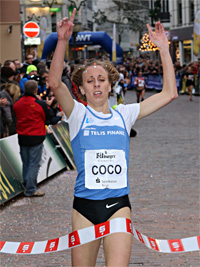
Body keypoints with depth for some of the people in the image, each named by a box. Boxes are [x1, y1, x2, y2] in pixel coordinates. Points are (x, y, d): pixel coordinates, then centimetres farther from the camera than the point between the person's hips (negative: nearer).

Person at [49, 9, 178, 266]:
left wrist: (164, 49, 4)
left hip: (118, 204, 1)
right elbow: (54, 83, -16)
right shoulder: (78, 114, 2)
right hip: (85, 205, -1)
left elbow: (169, 93, 8)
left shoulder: (123, 114, 9)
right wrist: (62, 41, -28)